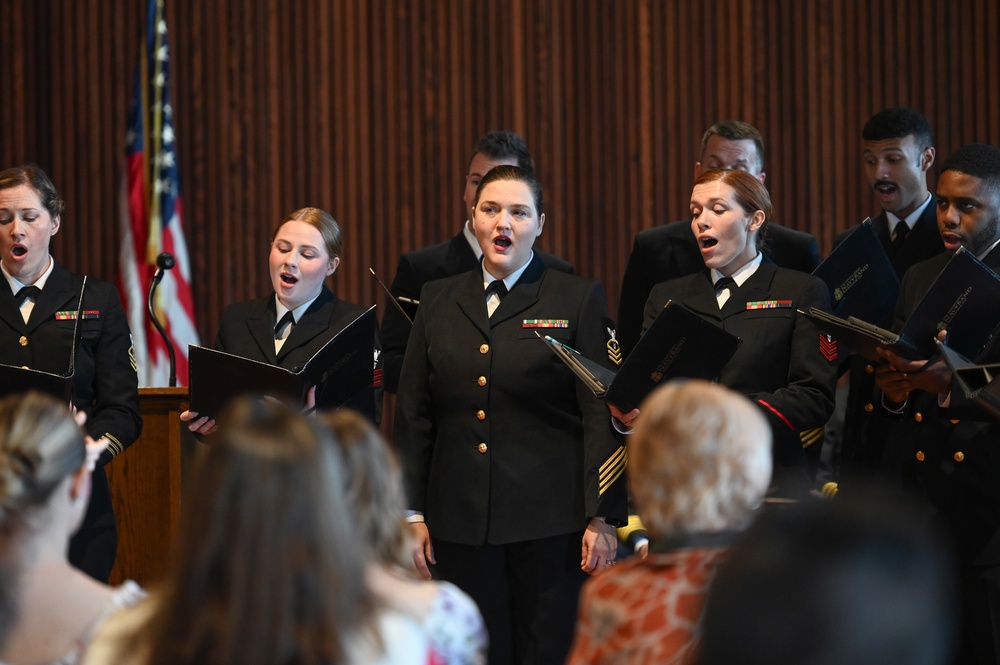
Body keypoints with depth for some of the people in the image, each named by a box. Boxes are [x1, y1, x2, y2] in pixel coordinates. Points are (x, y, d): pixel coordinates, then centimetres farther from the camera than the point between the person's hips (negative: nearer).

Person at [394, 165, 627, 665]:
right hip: (460, 523, 3)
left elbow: (602, 416, -2)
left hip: (551, 523, -3)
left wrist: (603, 518, -8)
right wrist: (413, 513, 7)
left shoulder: (579, 300, 2)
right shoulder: (438, 301, 12)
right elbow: (413, 414, 13)